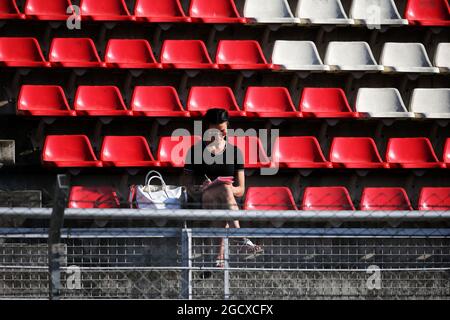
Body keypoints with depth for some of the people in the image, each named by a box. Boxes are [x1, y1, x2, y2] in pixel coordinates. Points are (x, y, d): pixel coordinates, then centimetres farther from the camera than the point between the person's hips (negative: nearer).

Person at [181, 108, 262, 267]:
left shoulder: (234, 152, 14)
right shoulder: (195, 151, 9)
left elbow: (241, 190, 12)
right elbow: (186, 182, 5)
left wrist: (231, 189, -13)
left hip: (226, 198, 2)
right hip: (200, 199, -2)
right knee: (224, 190, -36)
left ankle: (220, 256, -47)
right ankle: (241, 239, -49)